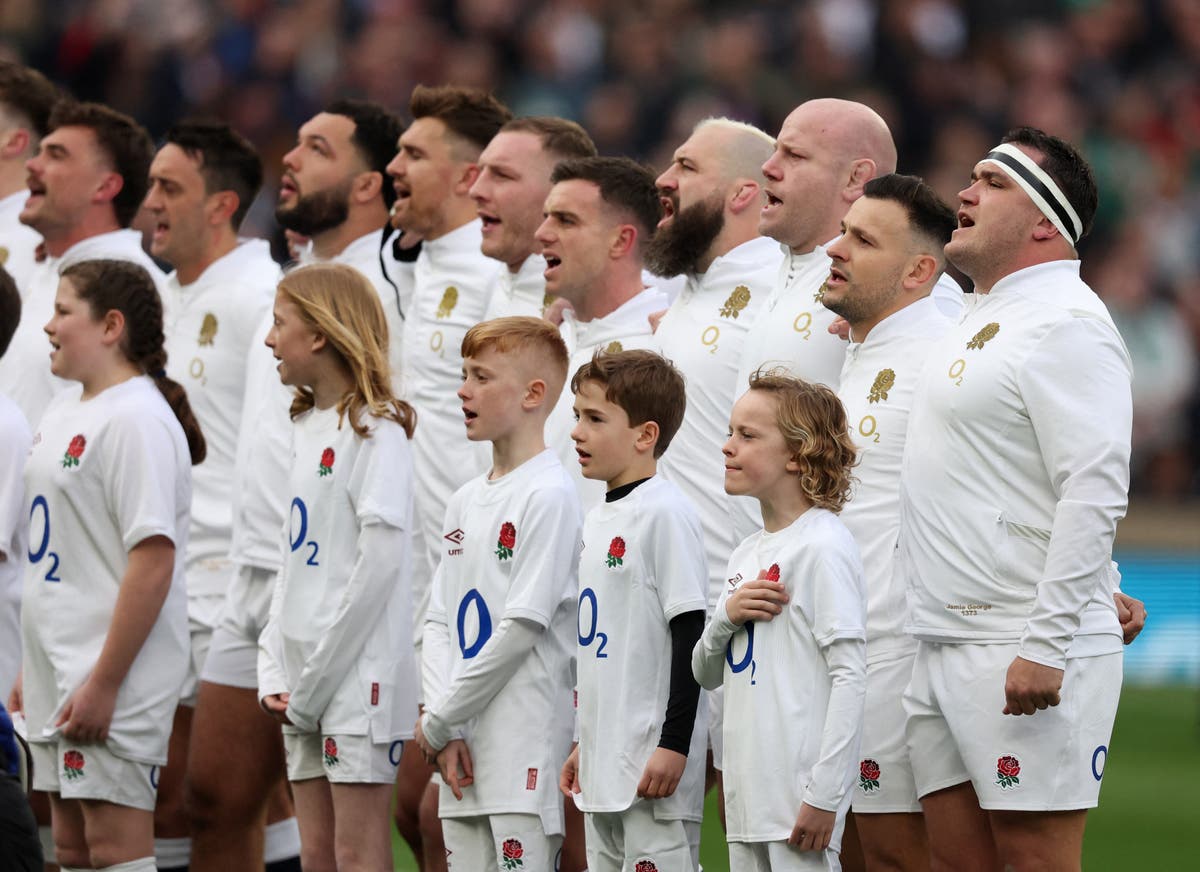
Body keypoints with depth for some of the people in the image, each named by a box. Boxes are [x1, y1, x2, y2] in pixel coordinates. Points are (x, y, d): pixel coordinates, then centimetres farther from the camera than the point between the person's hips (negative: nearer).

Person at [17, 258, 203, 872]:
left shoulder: (136, 420, -16)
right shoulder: (63, 412, 14)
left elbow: (154, 560, -21)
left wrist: (104, 683, -23)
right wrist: (32, 664, 17)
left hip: (111, 677, -9)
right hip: (59, 670, 9)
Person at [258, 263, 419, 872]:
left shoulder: (374, 429, -10)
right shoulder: (307, 428, 17)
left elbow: (382, 558, -17)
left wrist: (317, 678, -16)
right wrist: (275, 671, 6)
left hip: (357, 677, -9)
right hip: (307, 684, 9)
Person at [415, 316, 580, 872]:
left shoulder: (548, 496, -9)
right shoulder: (465, 502, 16)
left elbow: (522, 627, -14)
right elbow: (439, 622, 14)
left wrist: (440, 721, -9)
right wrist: (443, 725, -2)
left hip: (526, 749, -8)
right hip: (463, 748, 8)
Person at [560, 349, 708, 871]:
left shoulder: (665, 513, -11)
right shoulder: (598, 519, 15)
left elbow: (690, 634, -15)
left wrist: (675, 745, -19)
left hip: (653, 761, -9)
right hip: (606, 760, 9)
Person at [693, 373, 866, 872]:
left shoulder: (822, 546, -9)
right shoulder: (746, 555, 17)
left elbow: (850, 676, -14)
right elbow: (706, 675, 21)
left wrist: (824, 796, -20)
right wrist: (726, 617, -1)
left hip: (799, 793, -8)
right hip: (747, 792, 8)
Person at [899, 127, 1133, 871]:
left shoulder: (1067, 324, -11)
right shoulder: (978, 320, 20)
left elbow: (1095, 490, -20)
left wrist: (1046, 645, -24)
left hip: (1027, 655, -10)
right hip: (945, 644, 10)